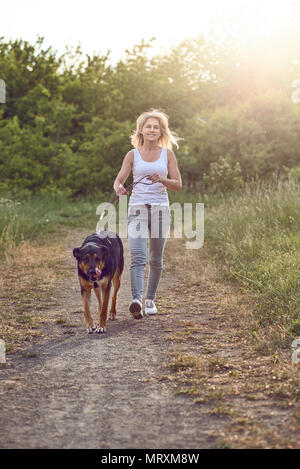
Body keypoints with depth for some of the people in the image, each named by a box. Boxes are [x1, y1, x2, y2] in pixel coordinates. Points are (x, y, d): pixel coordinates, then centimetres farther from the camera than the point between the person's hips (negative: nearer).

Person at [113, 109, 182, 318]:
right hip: (137, 208, -1)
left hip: (160, 209, 1)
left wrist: (161, 179, -15)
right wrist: (119, 188, -22)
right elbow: (119, 180, 2)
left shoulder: (167, 154, 8)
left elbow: (178, 185, 5)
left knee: (156, 259, 7)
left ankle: (150, 299, 21)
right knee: (138, 257, -16)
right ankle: (137, 299, -25)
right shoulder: (133, 155, 7)